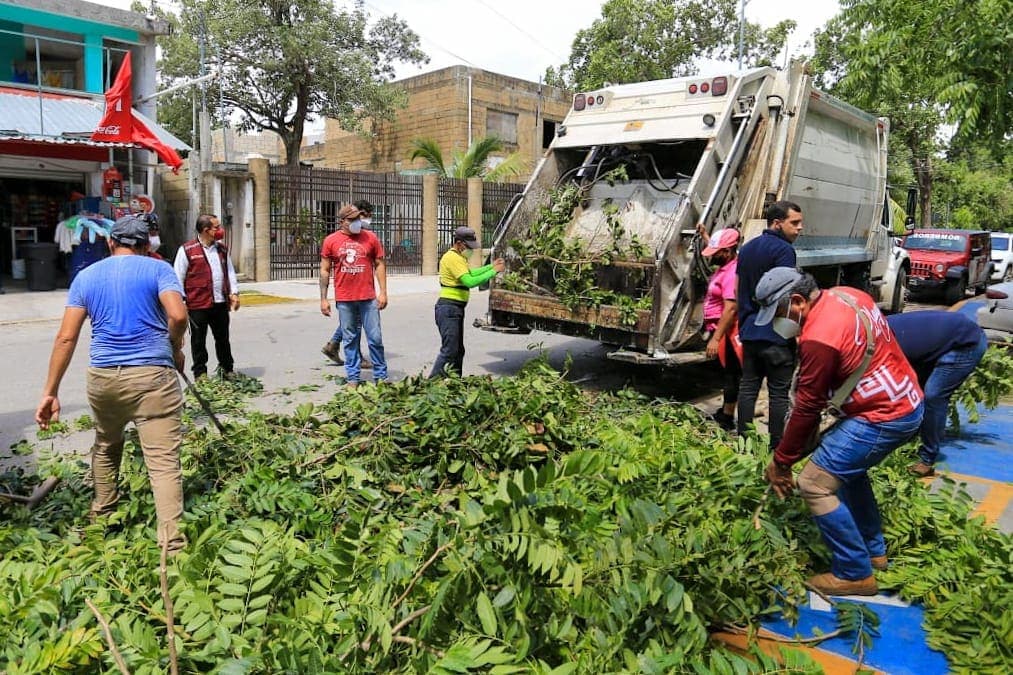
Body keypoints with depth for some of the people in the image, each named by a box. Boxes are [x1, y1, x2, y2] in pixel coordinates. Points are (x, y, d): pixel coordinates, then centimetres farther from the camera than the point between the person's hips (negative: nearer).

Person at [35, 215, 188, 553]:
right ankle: (172, 544, -12)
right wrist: (175, 349, 5)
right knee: (164, 461, -6)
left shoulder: (86, 276, 12)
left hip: (103, 376, 4)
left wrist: (50, 392, 8)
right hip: (152, 375, -4)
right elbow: (178, 316, -15)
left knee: (106, 446, 29)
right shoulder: (158, 269, 2)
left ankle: (102, 516, 45)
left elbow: (66, 338, 6)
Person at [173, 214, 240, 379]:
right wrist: (181, 300, -5)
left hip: (221, 303, 5)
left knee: (223, 338, 14)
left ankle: (227, 369, 28)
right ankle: (200, 373, 17)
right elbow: (179, 277, -2)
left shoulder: (222, 249, 12)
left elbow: (230, 271, 16)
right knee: (198, 340, 6)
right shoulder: (187, 250, -5)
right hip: (198, 305, -5)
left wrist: (234, 293, 5)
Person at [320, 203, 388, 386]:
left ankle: (381, 376, 14)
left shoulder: (370, 238, 2)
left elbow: (379, 265, 5)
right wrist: (323, 299, 1)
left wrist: (383, 292, -2)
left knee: (375, 338, 3)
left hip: (368, 298, 0)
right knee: (350, 339, 7)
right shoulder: (331, 241, 1)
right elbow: (325, 270, 5)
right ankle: (353, 378, 17)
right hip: (344, 300, 0)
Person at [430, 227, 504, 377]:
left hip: (456, 308, 11)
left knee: (458, 350, 14)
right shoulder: (453, 258, -16)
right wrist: (493, 272, -19)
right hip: (448, 308, -11)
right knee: (449, 351, -11)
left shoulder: (457, 257, 18)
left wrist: (491, 266, 17)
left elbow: (470, 273, 27)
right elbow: (470, 281, -25)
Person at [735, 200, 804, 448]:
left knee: (748, 386, 11)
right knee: (779, 392, 1)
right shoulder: (783, 249, -13)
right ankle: (776, 446, 6)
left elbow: (737, 290, 16)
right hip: (776, 334, -8)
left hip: (749, 331, 8)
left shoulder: (747, 248, 13)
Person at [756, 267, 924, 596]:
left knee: (814, 483, -6)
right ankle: (873, 550, 37)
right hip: (908, 400, 10)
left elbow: (807, 408, -18)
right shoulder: (844, 295, 2)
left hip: (883, 417, -10)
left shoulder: (819, 337, -25)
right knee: (847, 467, 26)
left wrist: (780, 461, -7)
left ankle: (855, 574, 7)